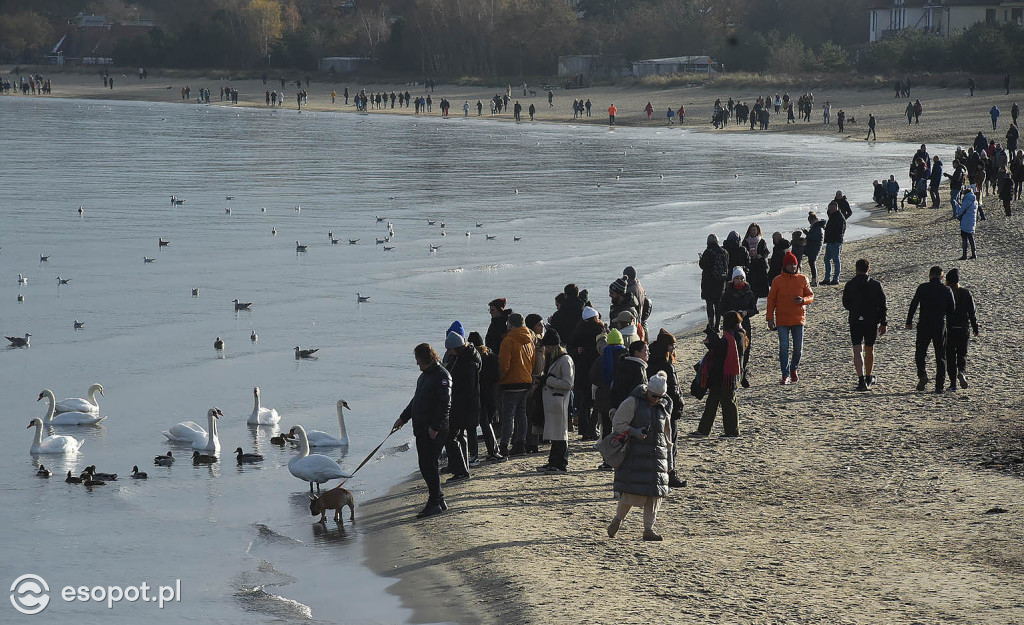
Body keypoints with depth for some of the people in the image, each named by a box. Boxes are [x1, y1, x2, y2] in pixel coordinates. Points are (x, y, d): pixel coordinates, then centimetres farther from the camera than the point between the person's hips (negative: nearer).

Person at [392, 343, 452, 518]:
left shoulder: (441, 376, -14)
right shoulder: (425, 375, 17)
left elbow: (445, 404, -20)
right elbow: (417, 400, 28)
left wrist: (435, 427, -22)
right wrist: (403, 418, 26)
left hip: (434, 431, -10)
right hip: (421, 429, 10)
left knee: (429, 466, -9)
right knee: (425, 466, 12)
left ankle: (435, 503, -3)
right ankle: (438, 500, 20)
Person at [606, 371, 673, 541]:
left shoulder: (664, 406, 13)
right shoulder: (633, 402, -4)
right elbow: (617, 424, -6)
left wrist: (669, 457, 21)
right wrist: (633, 431, -23)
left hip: (657, 455, 5)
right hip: (635, 455, -5)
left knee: (654, 492, 1)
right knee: (632, 489, -9)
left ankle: (649, 529, 6)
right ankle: (617, 520, 12)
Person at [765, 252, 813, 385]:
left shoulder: (802, 279, 4)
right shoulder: (777, 281, 1)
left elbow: (811, 296, 9)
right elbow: (771, 300, 4)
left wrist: (803, 300, -14)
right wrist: (770, 318, -2)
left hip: (798, 319, 2)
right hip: (782, 321, -1)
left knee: (798, 348, 5)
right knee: (784, 347, -7)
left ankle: (793, 369, 29)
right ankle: (785, 375, 0)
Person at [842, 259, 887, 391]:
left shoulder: (850, 285, -2)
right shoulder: (876, 285, 0)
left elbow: (845, 304, 6)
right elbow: (882, 305, 0)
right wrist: (883, 323, 5)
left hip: (855, 321, -2)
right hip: (872, 321, 2)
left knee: (857, 351, -6)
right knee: (869, 349, 18)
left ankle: (861, 380, -22)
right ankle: (868, 378, 32)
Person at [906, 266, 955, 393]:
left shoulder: (923, 288, -4)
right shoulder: (947, 290, 1)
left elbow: (913, 305, -3)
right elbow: (952, 310, 3)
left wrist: (909, 322, 5)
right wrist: (949, 324, 13)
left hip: (924, 325, -1)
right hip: (940, 326, 1)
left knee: (920, 353, 12)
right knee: (940, 356, 7)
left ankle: (922, 375, -12)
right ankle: (939, 385, 5)